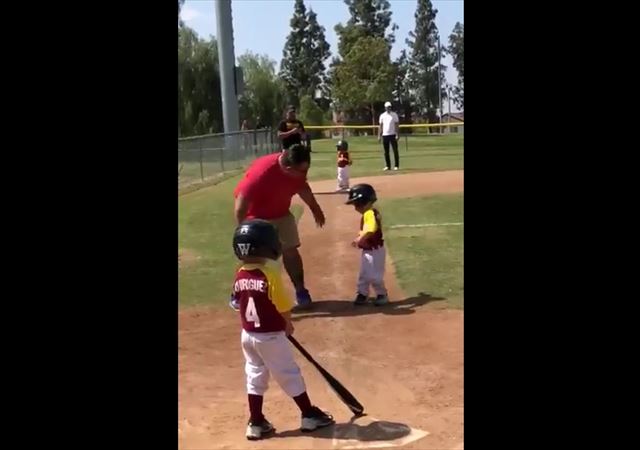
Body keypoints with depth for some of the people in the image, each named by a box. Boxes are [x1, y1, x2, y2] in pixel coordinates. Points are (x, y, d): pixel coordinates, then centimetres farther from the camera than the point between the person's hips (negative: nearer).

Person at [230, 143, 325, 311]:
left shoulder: (297, 169, -18)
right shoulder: (261, 173, -38)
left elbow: (302, 187, 6)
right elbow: (241, 203, -33)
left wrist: (314, 208, 16)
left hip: (281, 214, 5)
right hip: (256, 217, -5)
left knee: (290, 251, 5)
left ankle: (300, 291, 16)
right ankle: (238, 296, 12)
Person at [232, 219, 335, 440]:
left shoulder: (240, 276, -2)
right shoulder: (270, 273, -21)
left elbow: (243, 303, 7)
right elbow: (284, 307, -16)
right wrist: (288, 324, 5)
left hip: (248, 334, 6)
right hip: (270, 336, -5)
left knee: (255, 376, 16)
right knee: (289, 374, 8)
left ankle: (256, 422, 20)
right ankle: (309, 415, 23)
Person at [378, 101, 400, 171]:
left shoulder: (394, 115, 1)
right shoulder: (382, 115, 9)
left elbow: (396, 125, -3)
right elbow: (380, 126, 10)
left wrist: (397, 134, -12)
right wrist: (379, 136, 4)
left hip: (392, 135, -3)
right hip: (385, 135, 3)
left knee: (395, 150, -3)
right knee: (386, 151, 5)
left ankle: (396, 165, 1)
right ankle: (388, 165, 12)